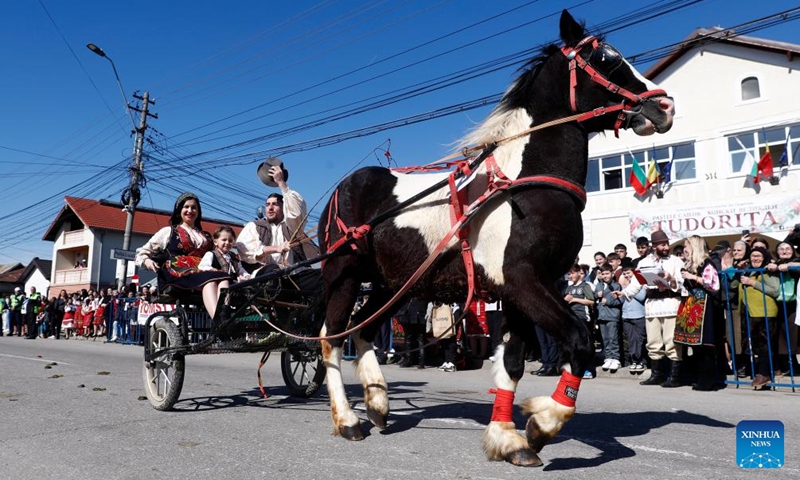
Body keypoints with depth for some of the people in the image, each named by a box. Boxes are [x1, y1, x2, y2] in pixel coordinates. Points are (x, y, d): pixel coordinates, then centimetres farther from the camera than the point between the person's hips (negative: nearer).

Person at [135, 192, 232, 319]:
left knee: (223, 280, -36)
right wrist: (146, 260, -4)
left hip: (203, 271, 3)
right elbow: (141, 253, 19)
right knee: (209, 280, -39)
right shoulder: (168, 231, 21)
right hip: (176, 273, -3)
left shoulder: (206, 236, 31)